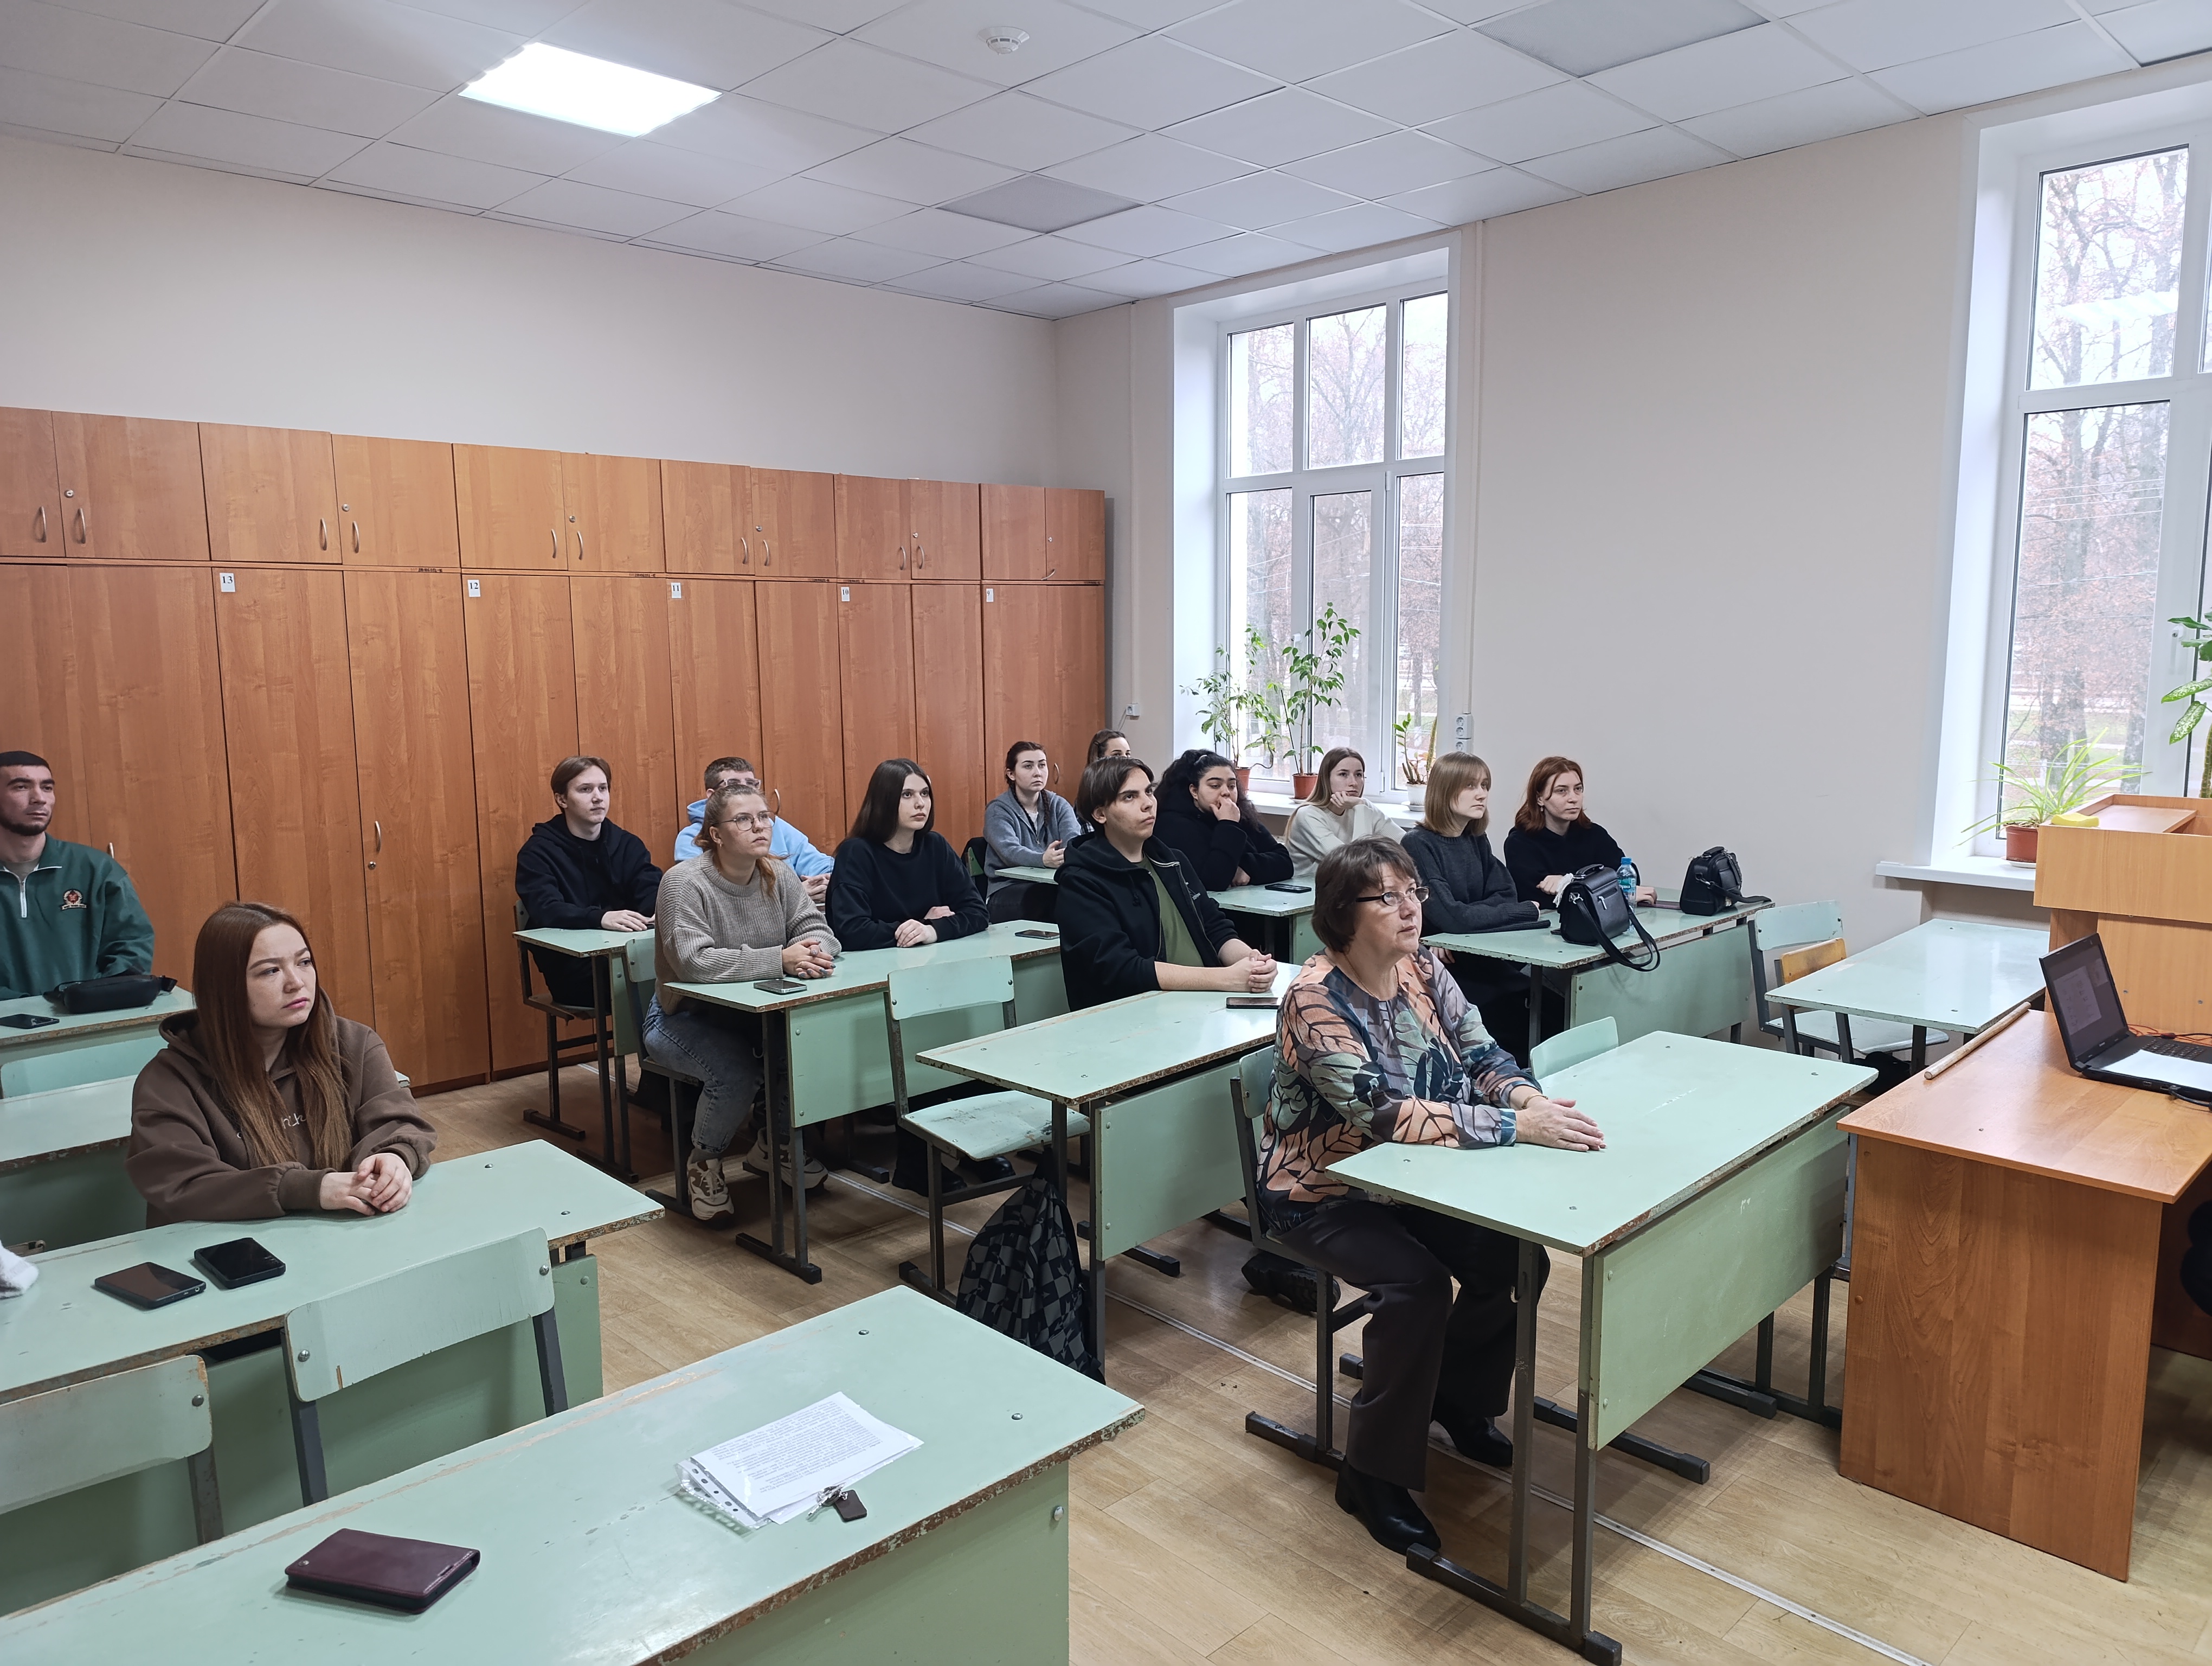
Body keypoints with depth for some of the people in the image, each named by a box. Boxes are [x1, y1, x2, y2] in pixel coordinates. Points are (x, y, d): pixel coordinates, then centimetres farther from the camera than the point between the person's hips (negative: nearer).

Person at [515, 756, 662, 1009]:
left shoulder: (627, 845, 15)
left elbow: (654, 893, 0)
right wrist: (601, 918, -34)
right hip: (573, 971, -4)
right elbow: (546, 910, -15)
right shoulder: (538, 852, 1)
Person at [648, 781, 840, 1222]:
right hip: (684, 1017, -5)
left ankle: (775, 1144, 9)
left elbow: (820, 931, -4)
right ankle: (703, 1162, 1)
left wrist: (812, 954, -30)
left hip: (752, 1012, 5)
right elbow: (693, 962, -32)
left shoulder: (778, 875, -1)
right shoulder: (685, 883, -20)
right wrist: (779, 959, -36)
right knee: (735, 1072, -32)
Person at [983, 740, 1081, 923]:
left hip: (1052, 886, 4)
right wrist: (1043, 860, -40)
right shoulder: (998, 810, 0)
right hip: (1008, 893, -4)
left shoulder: (1058, 805, 11)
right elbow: (1010, 852, -18)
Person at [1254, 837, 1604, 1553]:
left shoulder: (1423, 969, -2)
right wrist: (1518, 1126, -36)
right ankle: (1374, 1475, -5)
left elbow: (1481, 1056, -2)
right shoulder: (1317, 998, -25)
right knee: (1417, 1286, -26)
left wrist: (1528, 1094, -26)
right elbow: (1386, 1112, -32)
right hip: (1323, 1196, -7)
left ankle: (1460, 1398, 22)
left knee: (1517, 1256, -6)